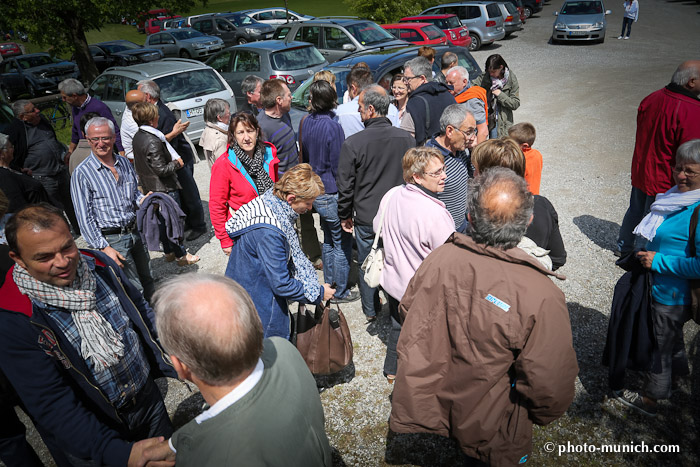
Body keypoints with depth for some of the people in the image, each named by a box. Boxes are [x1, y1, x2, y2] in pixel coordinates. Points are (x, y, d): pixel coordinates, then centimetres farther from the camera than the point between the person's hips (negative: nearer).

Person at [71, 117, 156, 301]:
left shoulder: (125, 163, 8)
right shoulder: (82, 173, -10)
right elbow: (85, 218, -11)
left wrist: (142, 200, -5)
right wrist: (104, 248, -16)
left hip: (135, 232, 6)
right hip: (112, 240, -6)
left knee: (148, 282, 17)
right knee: (135, 290, -2)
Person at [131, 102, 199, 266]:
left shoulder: (137, 137, 5)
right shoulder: (153, 142, -25)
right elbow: (161, 169, -25)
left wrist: (172, 159, 14)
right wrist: (177, 162, -9)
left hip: (150, 188, 10)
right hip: (164, 188, -9)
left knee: (161, 220, 19)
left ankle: (168, 252, 31)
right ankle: (181, 255, 12)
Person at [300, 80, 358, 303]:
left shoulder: (305, 122, 1)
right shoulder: (333, 126, -20)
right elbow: (338, 166, -16)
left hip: (316, 191, 8)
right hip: (333, 194, -8)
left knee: (329, 241, 22)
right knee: (342, 244, 6)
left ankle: (329, 284, 35)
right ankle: (341, 291, 18)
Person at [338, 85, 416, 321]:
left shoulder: (352, 143, -15)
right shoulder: (406, 138, -6)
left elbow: (345, 186, -9)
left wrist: (345, 216, 6)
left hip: (367, 217, -2)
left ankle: (371, 310, 33)